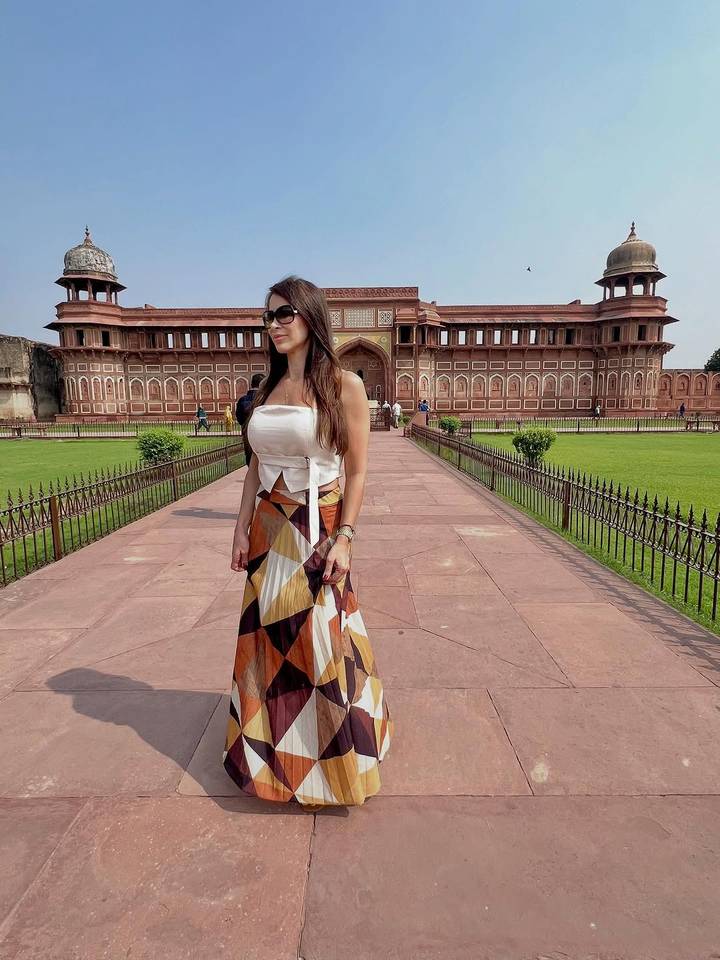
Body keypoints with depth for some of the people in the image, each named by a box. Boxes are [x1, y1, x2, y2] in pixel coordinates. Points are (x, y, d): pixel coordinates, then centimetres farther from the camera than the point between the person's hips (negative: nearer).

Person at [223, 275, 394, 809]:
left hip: (317, 529, -5)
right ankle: (276, 751, 39)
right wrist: (243, 528, 7)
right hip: (268, 530, 6)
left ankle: (333, 764, 30)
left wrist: (345, 538, -15)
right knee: (270, 639, 14)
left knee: (319, 641, 5)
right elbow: (256, 465, 11)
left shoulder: (344, 385, -8)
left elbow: (357, 471, -9)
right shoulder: (268, 389, 9)